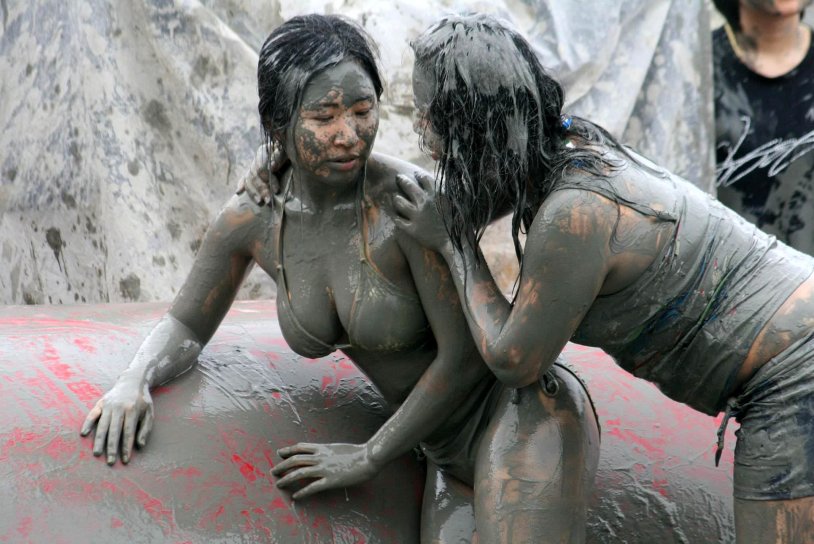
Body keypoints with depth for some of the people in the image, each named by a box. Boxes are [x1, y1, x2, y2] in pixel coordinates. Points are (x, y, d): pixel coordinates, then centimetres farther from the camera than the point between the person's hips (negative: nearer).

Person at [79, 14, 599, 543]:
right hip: (454, 458, 7)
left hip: (524, 411, -6)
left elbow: (468, 353, -19)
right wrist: (133, 382, -14)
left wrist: (370, 458, -13)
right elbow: (184, 330, 8)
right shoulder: (252, 217, -4)